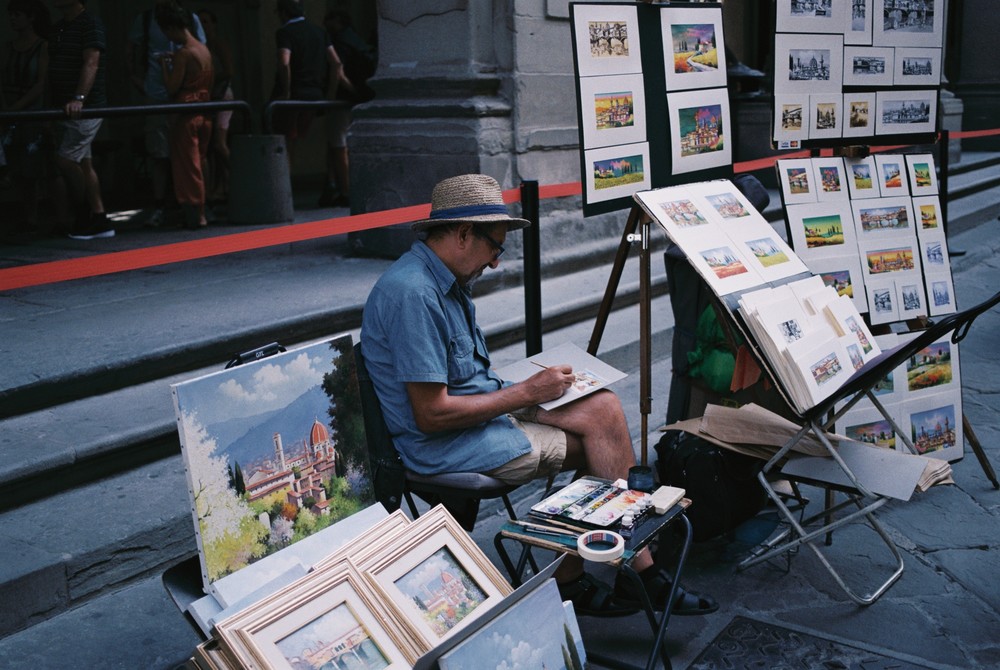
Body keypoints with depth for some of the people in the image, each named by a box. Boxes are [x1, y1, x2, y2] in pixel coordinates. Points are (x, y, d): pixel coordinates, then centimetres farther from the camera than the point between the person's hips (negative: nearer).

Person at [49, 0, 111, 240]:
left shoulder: (90, 23, -9)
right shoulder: (58, 27, 16)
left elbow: (91, 63, -21)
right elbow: (53, 67, 19)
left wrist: (78, 98, -34)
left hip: (85, 107, -8)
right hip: (65, 108, 9)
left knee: (65, 159, -13)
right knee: (82, 162, 7)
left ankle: (84, 217, 2)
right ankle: (99, 221, 11)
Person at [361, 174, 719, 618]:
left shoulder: (447, 281, 11)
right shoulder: (412, 293, -22)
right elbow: (432, 413, -24)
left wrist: (531, 386, 0)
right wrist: (528, 393, -17)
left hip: (483, 410, 9)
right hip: (442, 446, -9)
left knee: (603, 408, -8)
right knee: (601, 446, -8)